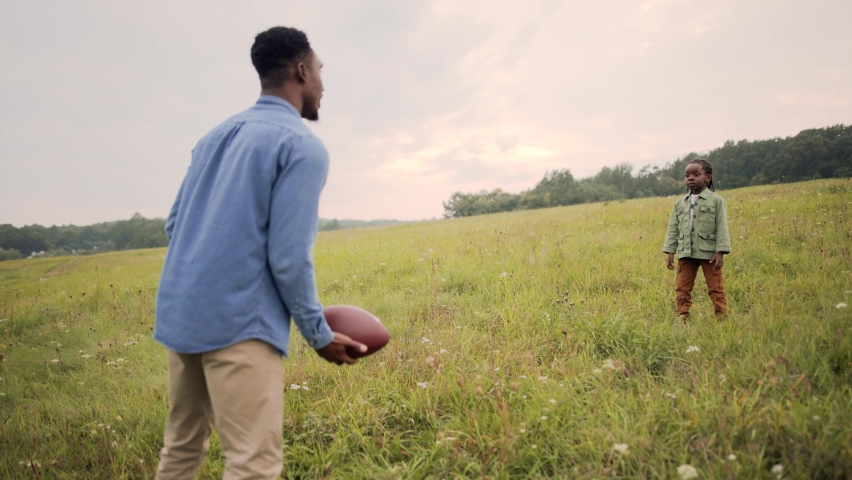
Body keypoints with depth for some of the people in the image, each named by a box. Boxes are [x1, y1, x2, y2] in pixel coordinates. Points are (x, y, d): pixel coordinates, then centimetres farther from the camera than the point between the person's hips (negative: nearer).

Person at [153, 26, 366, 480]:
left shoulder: (215, 136, 16)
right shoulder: (303, 146, -8)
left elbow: (174, 224, 17)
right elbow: (288, 257, -14)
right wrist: (320, 335, -3)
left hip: (179, 315, 9)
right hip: (239, 324, -8)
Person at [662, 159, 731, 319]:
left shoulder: (716, 200, -1)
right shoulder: (680, 203, 10)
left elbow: (722, 228, -6)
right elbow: (673, 229, 11)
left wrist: (720, 252, -14)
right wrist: (670, 252, 5)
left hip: (709, 253, -4)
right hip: (686, 253, 4)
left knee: (716, 289, 3)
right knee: (682, 289, 6)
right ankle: (682, 319, 15)